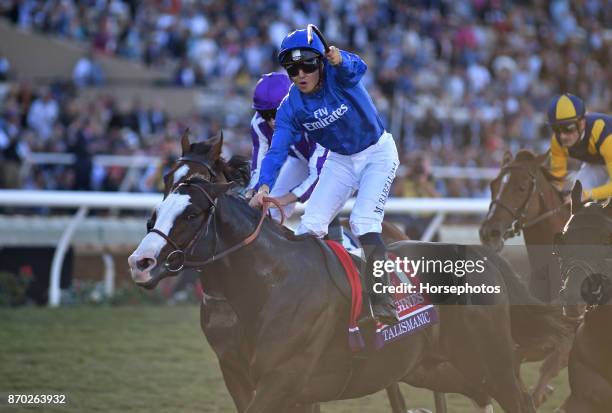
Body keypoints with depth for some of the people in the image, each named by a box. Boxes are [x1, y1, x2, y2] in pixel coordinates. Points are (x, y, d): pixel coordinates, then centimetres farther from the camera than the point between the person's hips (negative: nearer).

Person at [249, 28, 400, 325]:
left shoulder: (336, 75, -25)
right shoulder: (291, 107, -14)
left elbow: (357, 68, -49)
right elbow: (278, 149, -23)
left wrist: (340, 60, -73)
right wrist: (263, 186, -41)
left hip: (378, 153, -5)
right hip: (340, 161, 5)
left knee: (364, 222, -21)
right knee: (311, 223, -6)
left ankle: (385, 309, -18)